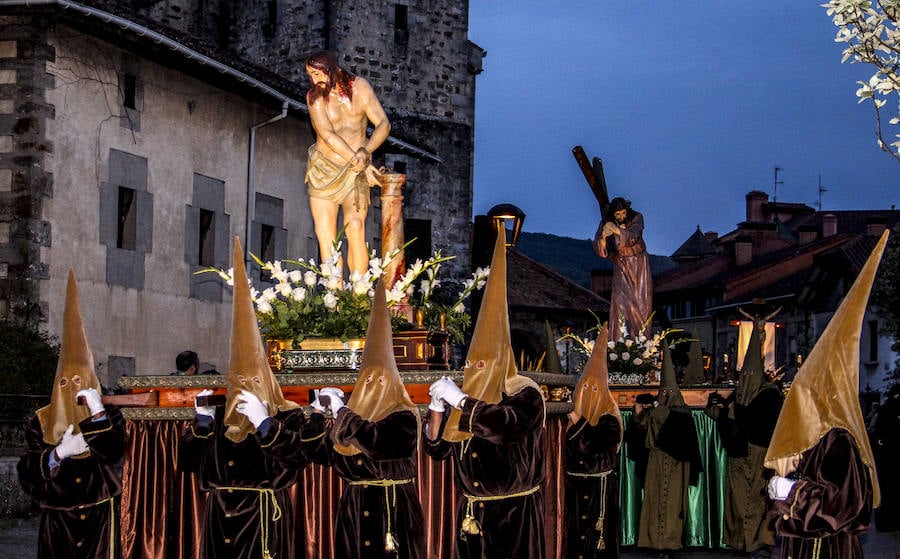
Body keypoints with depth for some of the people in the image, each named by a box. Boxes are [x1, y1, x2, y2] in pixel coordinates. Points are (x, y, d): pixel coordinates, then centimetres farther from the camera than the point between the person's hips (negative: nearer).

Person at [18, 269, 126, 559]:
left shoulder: (109, 414, 3)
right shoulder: (42, 421, 6)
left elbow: (113, 451, -14)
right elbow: (27, 470, -2)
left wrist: (98, 414, -20)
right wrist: (59, 453, -16)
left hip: (100, 512, -2)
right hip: (57, 515, 2)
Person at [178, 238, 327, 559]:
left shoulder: (287, 417, -5)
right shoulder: (219, 418, 9)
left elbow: (299, 458, -21)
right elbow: (186, 462, 6)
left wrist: (264, 423, -27)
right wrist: (202, 423, -6)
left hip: (264, 518, -5)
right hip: (219, 518, 5)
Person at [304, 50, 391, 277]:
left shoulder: (359, 86, 0)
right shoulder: (315, 96, -6)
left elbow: (383, 124, -3)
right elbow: (327, 135, -16)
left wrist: (365, 152, -21)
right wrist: (359, 162, -23)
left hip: (355, 172, 0)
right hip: (323, 169, 0)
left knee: (355, 227, -20)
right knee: (326, 236, -8)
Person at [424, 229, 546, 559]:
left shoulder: (526, 394, -8)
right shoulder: (466, 398, 9)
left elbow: (507, 425, -29)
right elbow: (437, 449, 9)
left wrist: (459, 400, -23)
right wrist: (437, 409, -8)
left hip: (514, 515, -5)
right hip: (471, 513, 6)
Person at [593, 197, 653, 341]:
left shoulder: (637, 218, -15)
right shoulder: (606, 223, -12)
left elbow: (632, 236, -33)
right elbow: (597, 247, -21)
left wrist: (618, 231, -52)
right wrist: (603, 237, -43)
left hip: (639, 264, 1)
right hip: (621, 266, 0)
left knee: (642, 302, 0)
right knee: (622, 301, -15)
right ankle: (618, 341, -18)